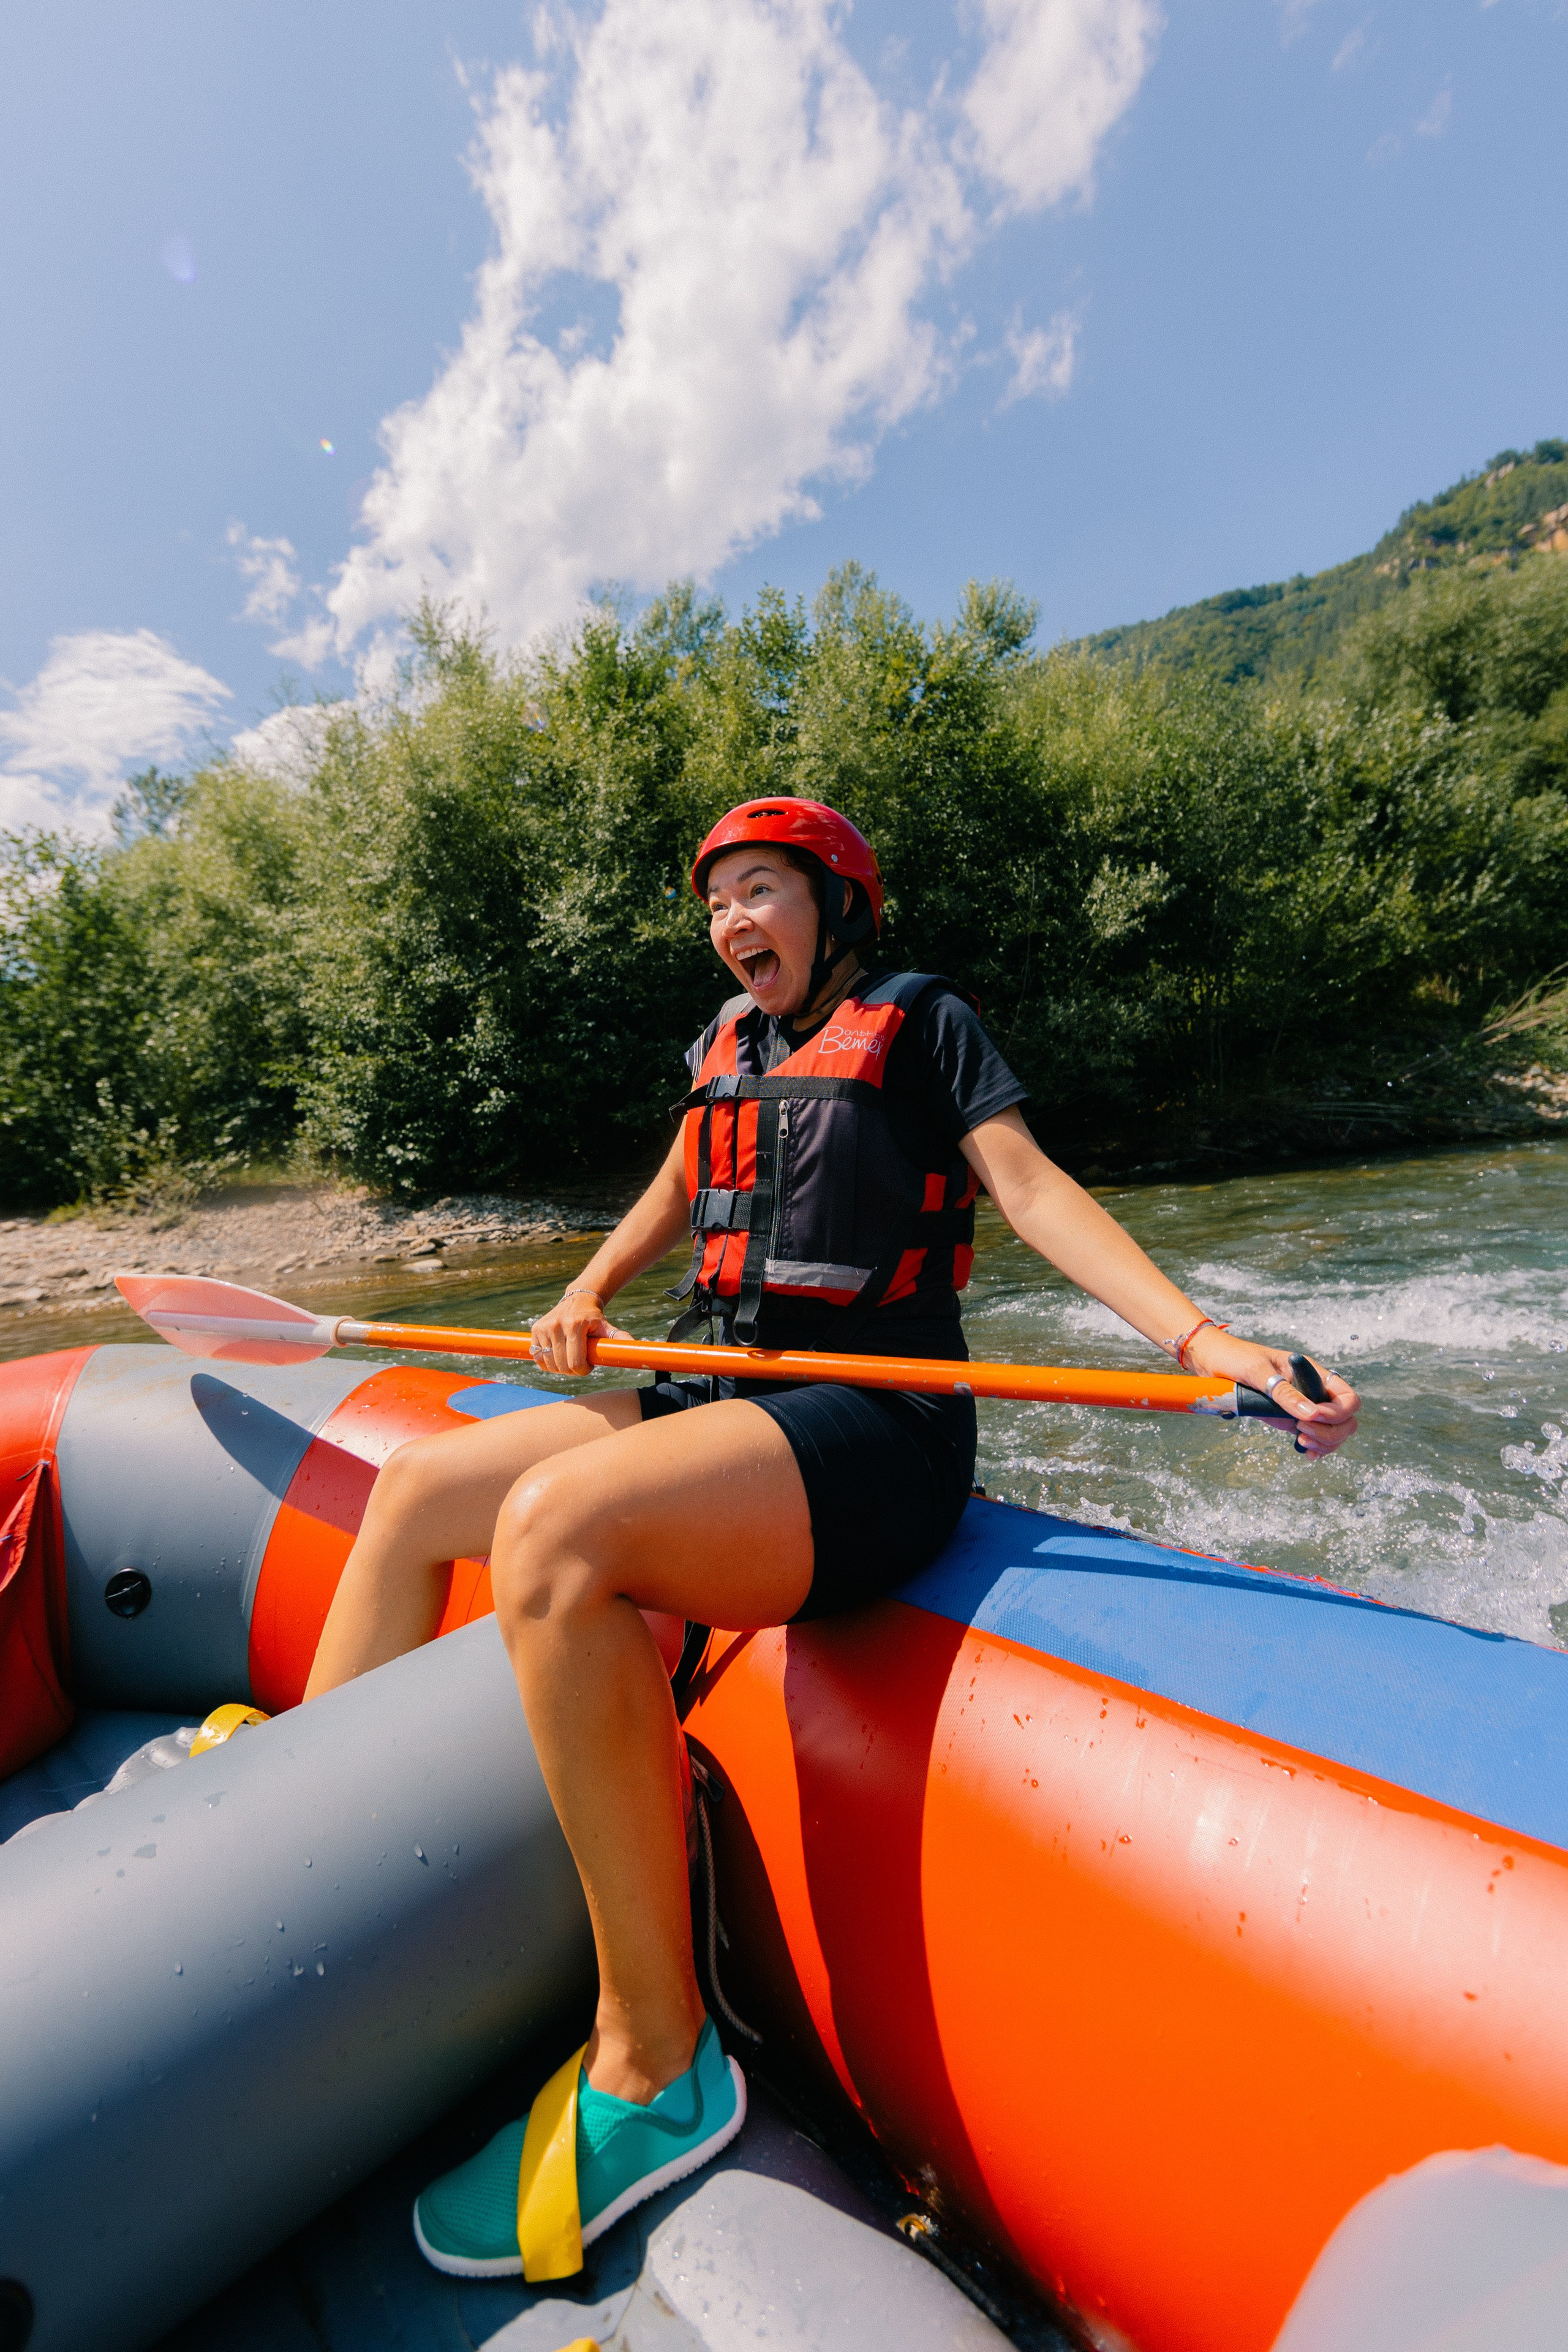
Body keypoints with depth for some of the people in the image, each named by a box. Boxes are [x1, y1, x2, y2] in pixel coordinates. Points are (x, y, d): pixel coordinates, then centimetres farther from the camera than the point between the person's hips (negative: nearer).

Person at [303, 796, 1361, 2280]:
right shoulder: (729, 1043, 23)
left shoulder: (918, 1018, 6)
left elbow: (1030, 1186, -3)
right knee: (415, 1491, 5)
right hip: (725, 1401, 8)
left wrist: (1201, 1339, -16)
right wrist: (589, 1292, 13)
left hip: (869, 1433, -7)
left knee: (551, 1532, -30)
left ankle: (656, 2071, -11)